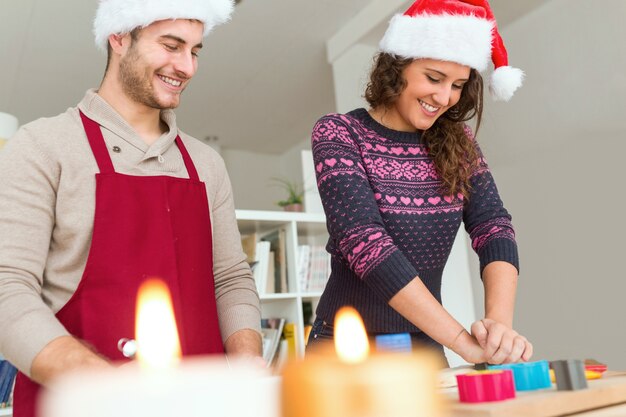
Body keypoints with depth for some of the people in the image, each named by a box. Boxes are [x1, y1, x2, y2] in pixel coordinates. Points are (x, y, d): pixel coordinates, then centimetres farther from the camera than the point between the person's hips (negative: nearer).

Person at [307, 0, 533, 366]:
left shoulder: (455, 142, 4)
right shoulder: (339, 134, -10)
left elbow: (493, 227, -6)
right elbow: (363, 240, -22)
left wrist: (500, 322, -24)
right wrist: (464, 342, -27)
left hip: (428, 348, 4)